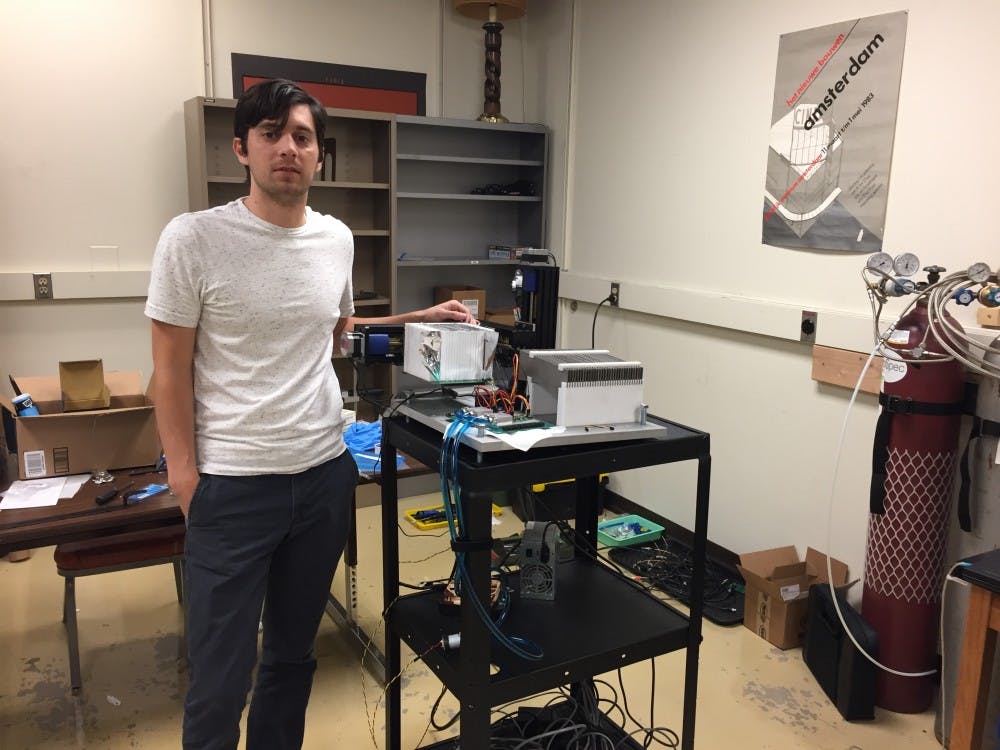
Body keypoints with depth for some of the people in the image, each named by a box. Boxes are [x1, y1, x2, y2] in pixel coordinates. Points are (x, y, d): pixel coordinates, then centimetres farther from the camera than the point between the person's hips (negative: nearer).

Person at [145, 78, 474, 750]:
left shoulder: (337, 239, 5)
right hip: (232, 487, -4)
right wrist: (185, 477, -9)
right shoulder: (194, 240, -10)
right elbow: (172, 369, -6)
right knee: (220, 681, 4)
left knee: (294, 655, 20)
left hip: (326, 474, 5)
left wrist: (422, 318, 15)